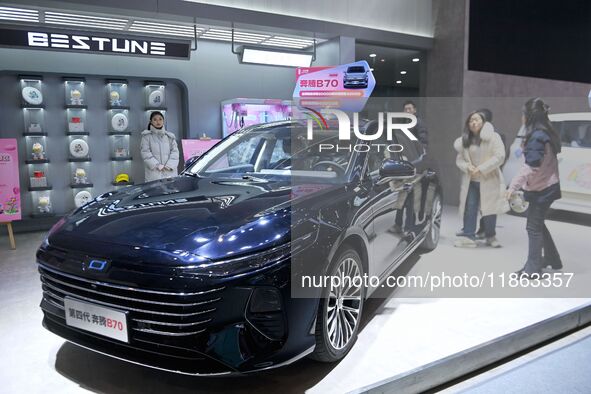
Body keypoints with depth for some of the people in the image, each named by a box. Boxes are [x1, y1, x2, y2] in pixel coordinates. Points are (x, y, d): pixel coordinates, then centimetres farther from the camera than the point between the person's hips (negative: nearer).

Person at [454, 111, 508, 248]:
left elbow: (499, 157, -13)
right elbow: (459, 159, 8)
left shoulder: (493, 137, -4)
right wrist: (467, 166, -14)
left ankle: (491, 236, 21)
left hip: (489, 180, -3)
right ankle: (468, 236, 1)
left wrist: (481, 169, -19)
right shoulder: (465, 140, 9)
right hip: (470, 181, 3)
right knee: (469, 208, -2)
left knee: (489, 209, 6)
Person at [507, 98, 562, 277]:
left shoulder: (537, 137, -20)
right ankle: (552, 259, 34)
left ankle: (533, 269, 7)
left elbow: (531, 166, -25)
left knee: (534, 227, -1)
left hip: (541, 189, -9)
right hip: (547, 186, 9)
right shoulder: (546, 134, 10)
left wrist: (514, 186, -24)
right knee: (538, 224, 21)